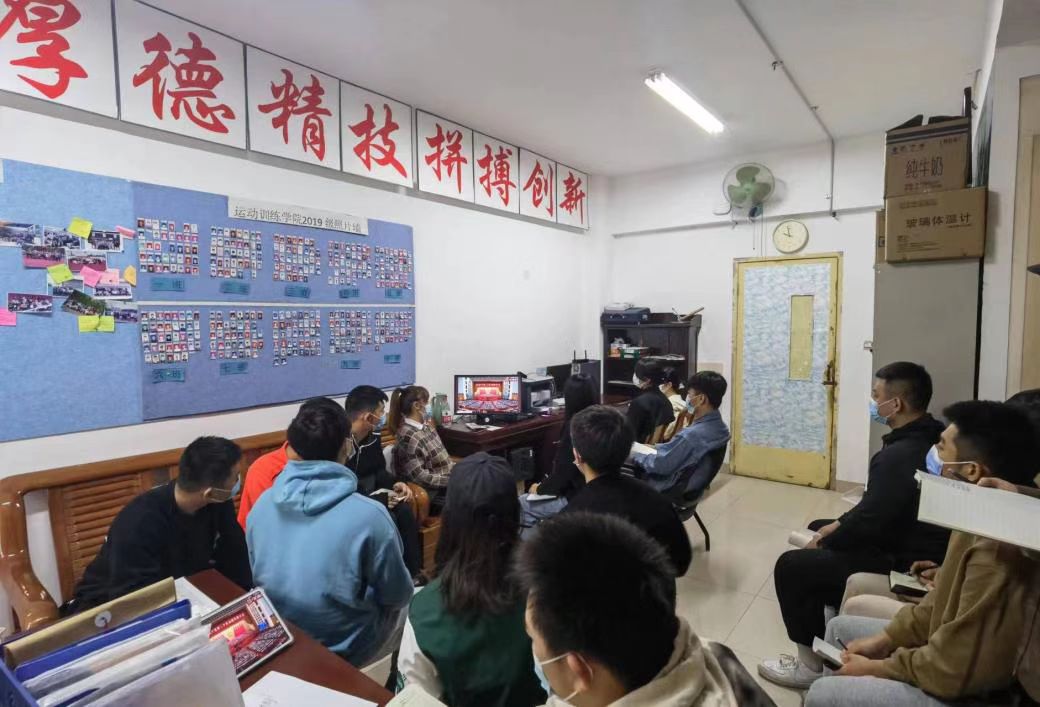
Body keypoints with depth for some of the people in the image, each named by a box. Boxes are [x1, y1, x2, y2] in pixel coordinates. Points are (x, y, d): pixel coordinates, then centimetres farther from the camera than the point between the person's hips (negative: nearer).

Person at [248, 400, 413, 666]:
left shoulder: (262, 505, -11)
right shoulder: (369, 515, -27)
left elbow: (258, 576, 6)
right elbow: (397, 596, -14)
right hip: (344, 647, -5)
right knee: (409, 602, 23)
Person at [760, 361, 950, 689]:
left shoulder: (898, 456, -29)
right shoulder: (929, 440, 4)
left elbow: (868, 524, -26)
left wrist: (824, 542, -8)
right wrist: (839, 524, 9)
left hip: (903, 563, -10)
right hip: (909, 541, 10)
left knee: (791, 566, -10)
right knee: (817, 528, 21)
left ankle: (811, 663, 6)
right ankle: (826, 639, 29)